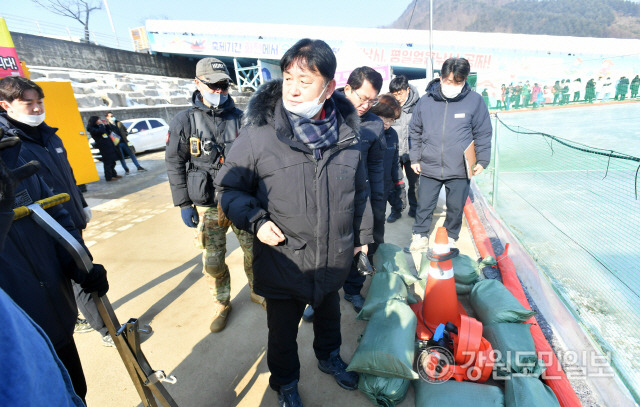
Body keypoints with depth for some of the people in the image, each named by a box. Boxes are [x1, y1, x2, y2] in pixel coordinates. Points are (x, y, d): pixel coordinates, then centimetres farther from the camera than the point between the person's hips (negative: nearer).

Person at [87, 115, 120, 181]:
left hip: (109, 146, 9)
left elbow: (108, 132, 26)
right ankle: (109, 177, -3)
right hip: (104, 148, -9)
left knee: (112, 162, 15)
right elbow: (101, 131, -25)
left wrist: (106, 125, 13)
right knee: (107, 163, -7)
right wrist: (101, 124, -9)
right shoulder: (92, 129, -7)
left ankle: (113, 174, 26)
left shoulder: (99, 127, 19)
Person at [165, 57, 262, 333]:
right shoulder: (184, 122, 0)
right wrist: (184, 204, -3)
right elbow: (174, 165, 1)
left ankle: (257, 292, 35)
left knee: (254, 250, 9)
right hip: (208, 206, -1)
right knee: (213, 261, 6)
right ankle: (222, 304, 31)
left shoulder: (240, 118, 4)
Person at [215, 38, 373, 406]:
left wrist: (362, 235, 12)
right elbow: (230, 186, -6)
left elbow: (360, 190, 7)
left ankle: (330, 356, 63)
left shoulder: (347, 132, -6)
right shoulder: (259, 133, -18)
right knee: (282, 331, 21)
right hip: (284, 262, -3)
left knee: (329, 315, 30)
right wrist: (255, 220, -21)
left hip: (335, 261, 4)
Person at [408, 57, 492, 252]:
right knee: (424, 205, 9)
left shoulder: (474, 101, -3)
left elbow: (483, 134, 4)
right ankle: (420, 235, 30)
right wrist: (415, 158, 7)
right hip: (429, 168, 1)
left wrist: (482, 160, 2)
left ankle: (451, 237, 35)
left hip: (460, 170, 0)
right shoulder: (425, 101, 0)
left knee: (456, 207, 13)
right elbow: (415, 132, 9)